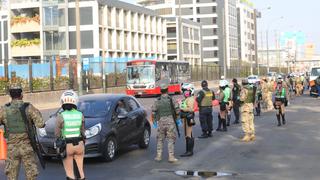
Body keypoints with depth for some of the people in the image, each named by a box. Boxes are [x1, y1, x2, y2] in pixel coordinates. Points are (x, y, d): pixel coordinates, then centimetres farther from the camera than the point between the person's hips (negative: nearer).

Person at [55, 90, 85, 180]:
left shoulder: (61, 116, -12)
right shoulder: (80, 115, -3)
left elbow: (57, 134, -5)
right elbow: (82, 131, 6)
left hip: (67, 146, -3)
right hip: (79, 145, 3)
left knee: (69, 173, 6)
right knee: (80, 170, 16)